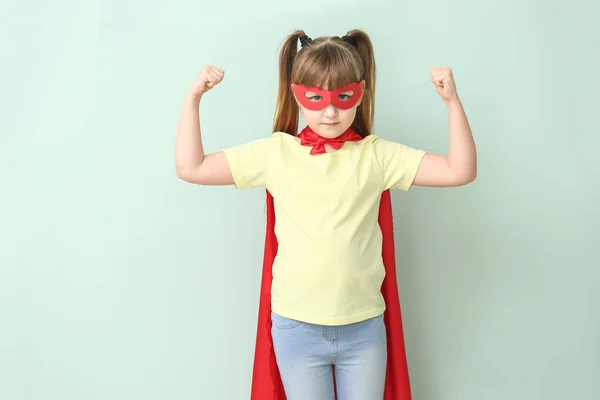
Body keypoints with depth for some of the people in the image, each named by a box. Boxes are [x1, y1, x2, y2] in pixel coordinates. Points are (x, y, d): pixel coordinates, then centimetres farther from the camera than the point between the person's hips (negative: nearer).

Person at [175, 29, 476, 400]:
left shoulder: (376, 154, -3)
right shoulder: (276, 152, -3)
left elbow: (460, 171, -7)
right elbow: (191, 167, -2)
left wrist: (452, 102, -16)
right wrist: (194, 98, -7)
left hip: (364, 327, 1)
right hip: (297, 327, 0)